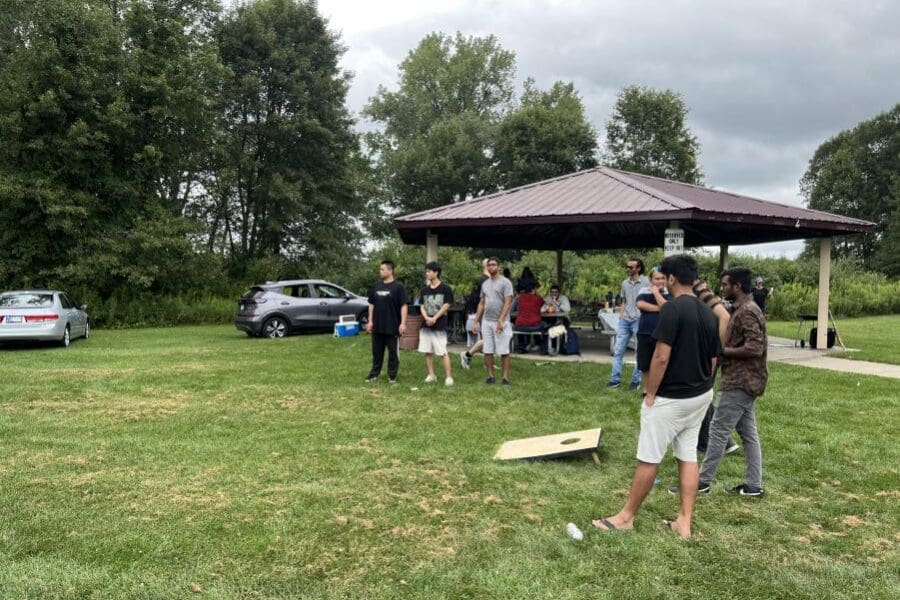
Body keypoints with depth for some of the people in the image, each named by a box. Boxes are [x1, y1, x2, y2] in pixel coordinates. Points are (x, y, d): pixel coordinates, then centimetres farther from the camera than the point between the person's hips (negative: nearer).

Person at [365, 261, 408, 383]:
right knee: (377, 352, 11)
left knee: (393, 352, 4)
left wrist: (403, 323, -16)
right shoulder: (375, 286, 8)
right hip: (377, 326, 5)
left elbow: (403, 306, -10)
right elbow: (371, 304, 14)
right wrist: (370, 321, 8)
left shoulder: (398, 287, -7)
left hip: (393, 327, -5)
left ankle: (392, 375, 14)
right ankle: (374, 374, 20)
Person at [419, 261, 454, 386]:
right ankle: (431, 375, 16)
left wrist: (434, 318, -12)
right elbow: (422, 306, 10)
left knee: (443, 352, -7)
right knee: (427, 352, 7)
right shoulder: (425, 289, 10)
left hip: (439, 326, -6)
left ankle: (448, 377, -3)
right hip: (426, 325, 6)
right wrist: (426, 317, -9)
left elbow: (446, 305, -8)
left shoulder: (445, 288, -6)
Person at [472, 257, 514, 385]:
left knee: (503, 351, -2)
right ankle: (490, 376, 14)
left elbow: (507, 303, -12)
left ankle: (505, 377, 4)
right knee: (487, 351, 6)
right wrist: (476, 321, 12)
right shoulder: (485, 283, 14)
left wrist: (501, 320, -21)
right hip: (486, 322, 6)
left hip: (501, 322, -6)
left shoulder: (505, 282, -5)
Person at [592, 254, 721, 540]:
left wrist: (651, 393, -12)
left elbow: (661, 357, -22)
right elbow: (713, 360, 11)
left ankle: (626, 516, 15)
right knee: (688, 457, 12)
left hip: (670, 399, -8)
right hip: (700, 396, 8)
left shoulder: (672, 308, -19)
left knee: (648, 459, 2)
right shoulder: (707, 312, 6)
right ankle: (684, 522, 17)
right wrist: (701, 386, 20)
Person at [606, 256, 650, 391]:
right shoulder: (625, 283, 10)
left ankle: (636, 380, 15)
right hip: (624, 321, 6)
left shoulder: (645, 282, -8)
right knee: (618, 350, 4)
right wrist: (621, 314, 10)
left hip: (639, 320, -6)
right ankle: (615, 379, 10)